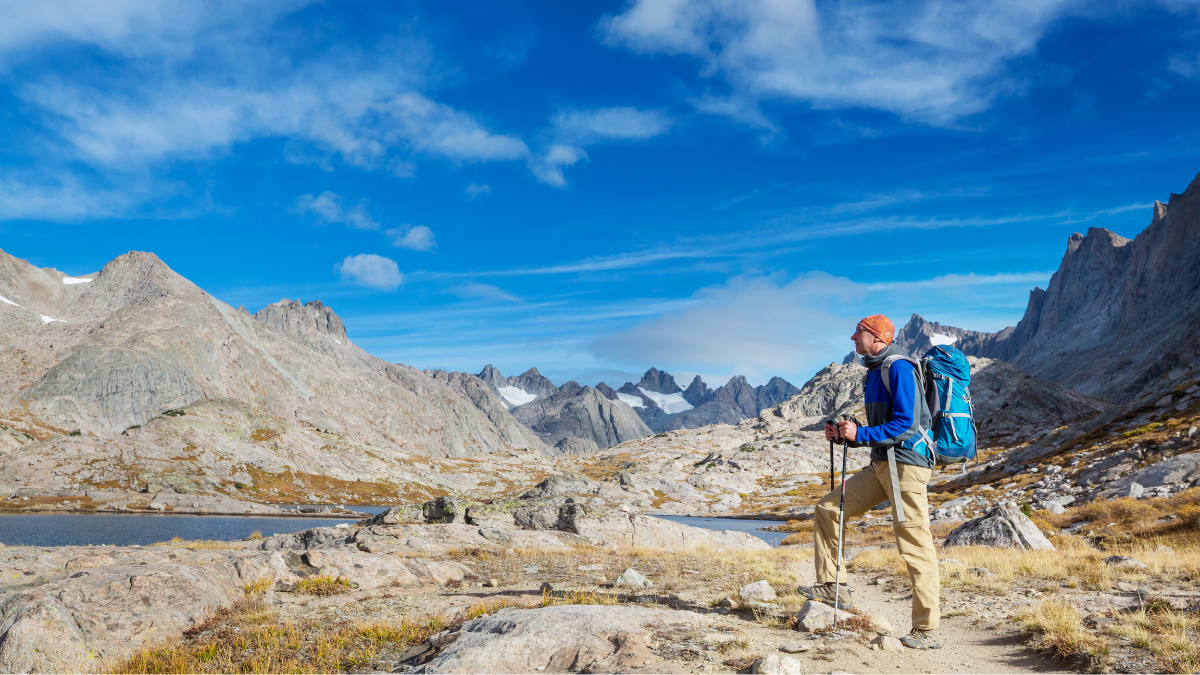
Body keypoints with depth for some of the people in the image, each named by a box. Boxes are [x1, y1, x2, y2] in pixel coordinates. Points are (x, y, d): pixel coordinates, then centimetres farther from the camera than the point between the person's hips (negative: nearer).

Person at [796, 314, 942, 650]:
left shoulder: (899, 368, -12)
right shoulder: (873, 373, 17)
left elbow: (905, 425, -21)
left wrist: (859, 434, -19)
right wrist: (842, 435, 7)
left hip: (907, 463, -10)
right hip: (881, 464, 10)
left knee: (914, 546, -7)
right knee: (828, 508, 5)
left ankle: (927, 631, 0)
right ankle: (832, 585, 11)